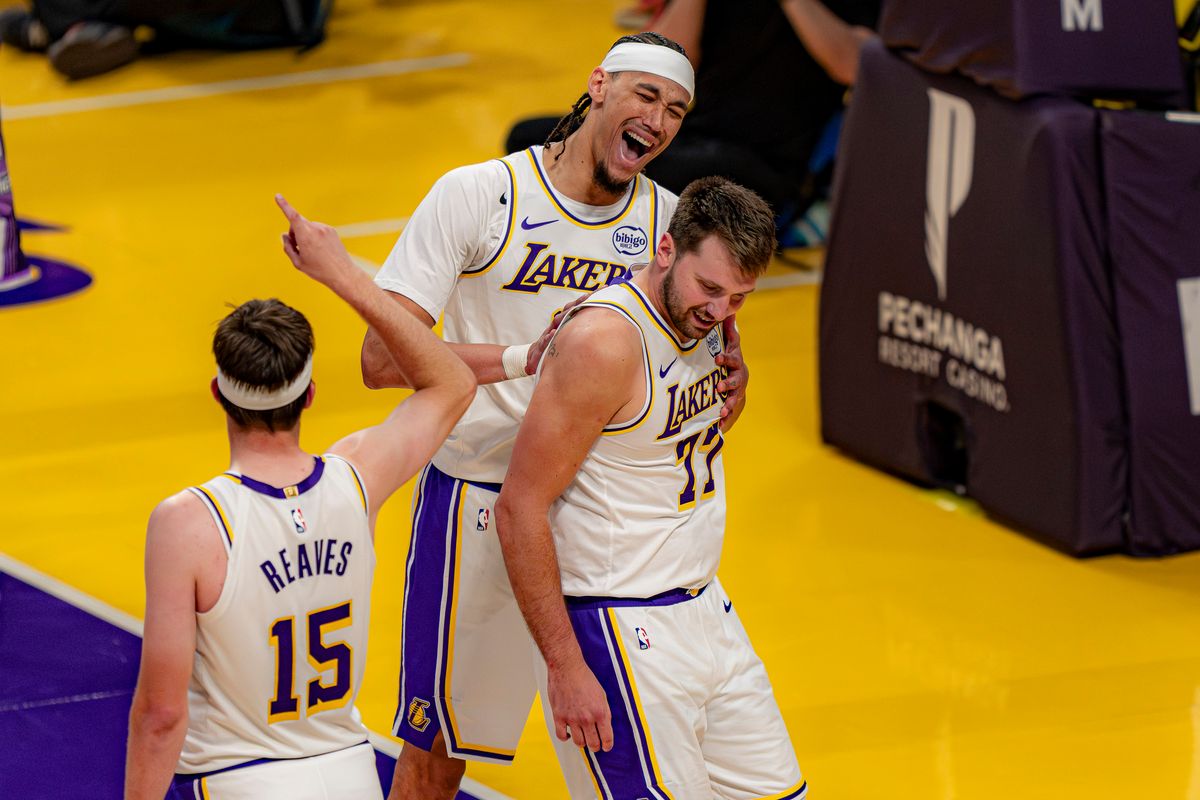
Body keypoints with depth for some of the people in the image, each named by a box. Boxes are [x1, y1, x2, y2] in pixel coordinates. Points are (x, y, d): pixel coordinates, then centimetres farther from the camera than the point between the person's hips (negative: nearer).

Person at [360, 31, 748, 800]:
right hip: (479, 496, -4)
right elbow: (383, 358, -17)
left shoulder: (667, 223, 1)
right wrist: (523, 357, -29)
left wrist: (729, 380, -18)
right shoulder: (479, 196, -12)